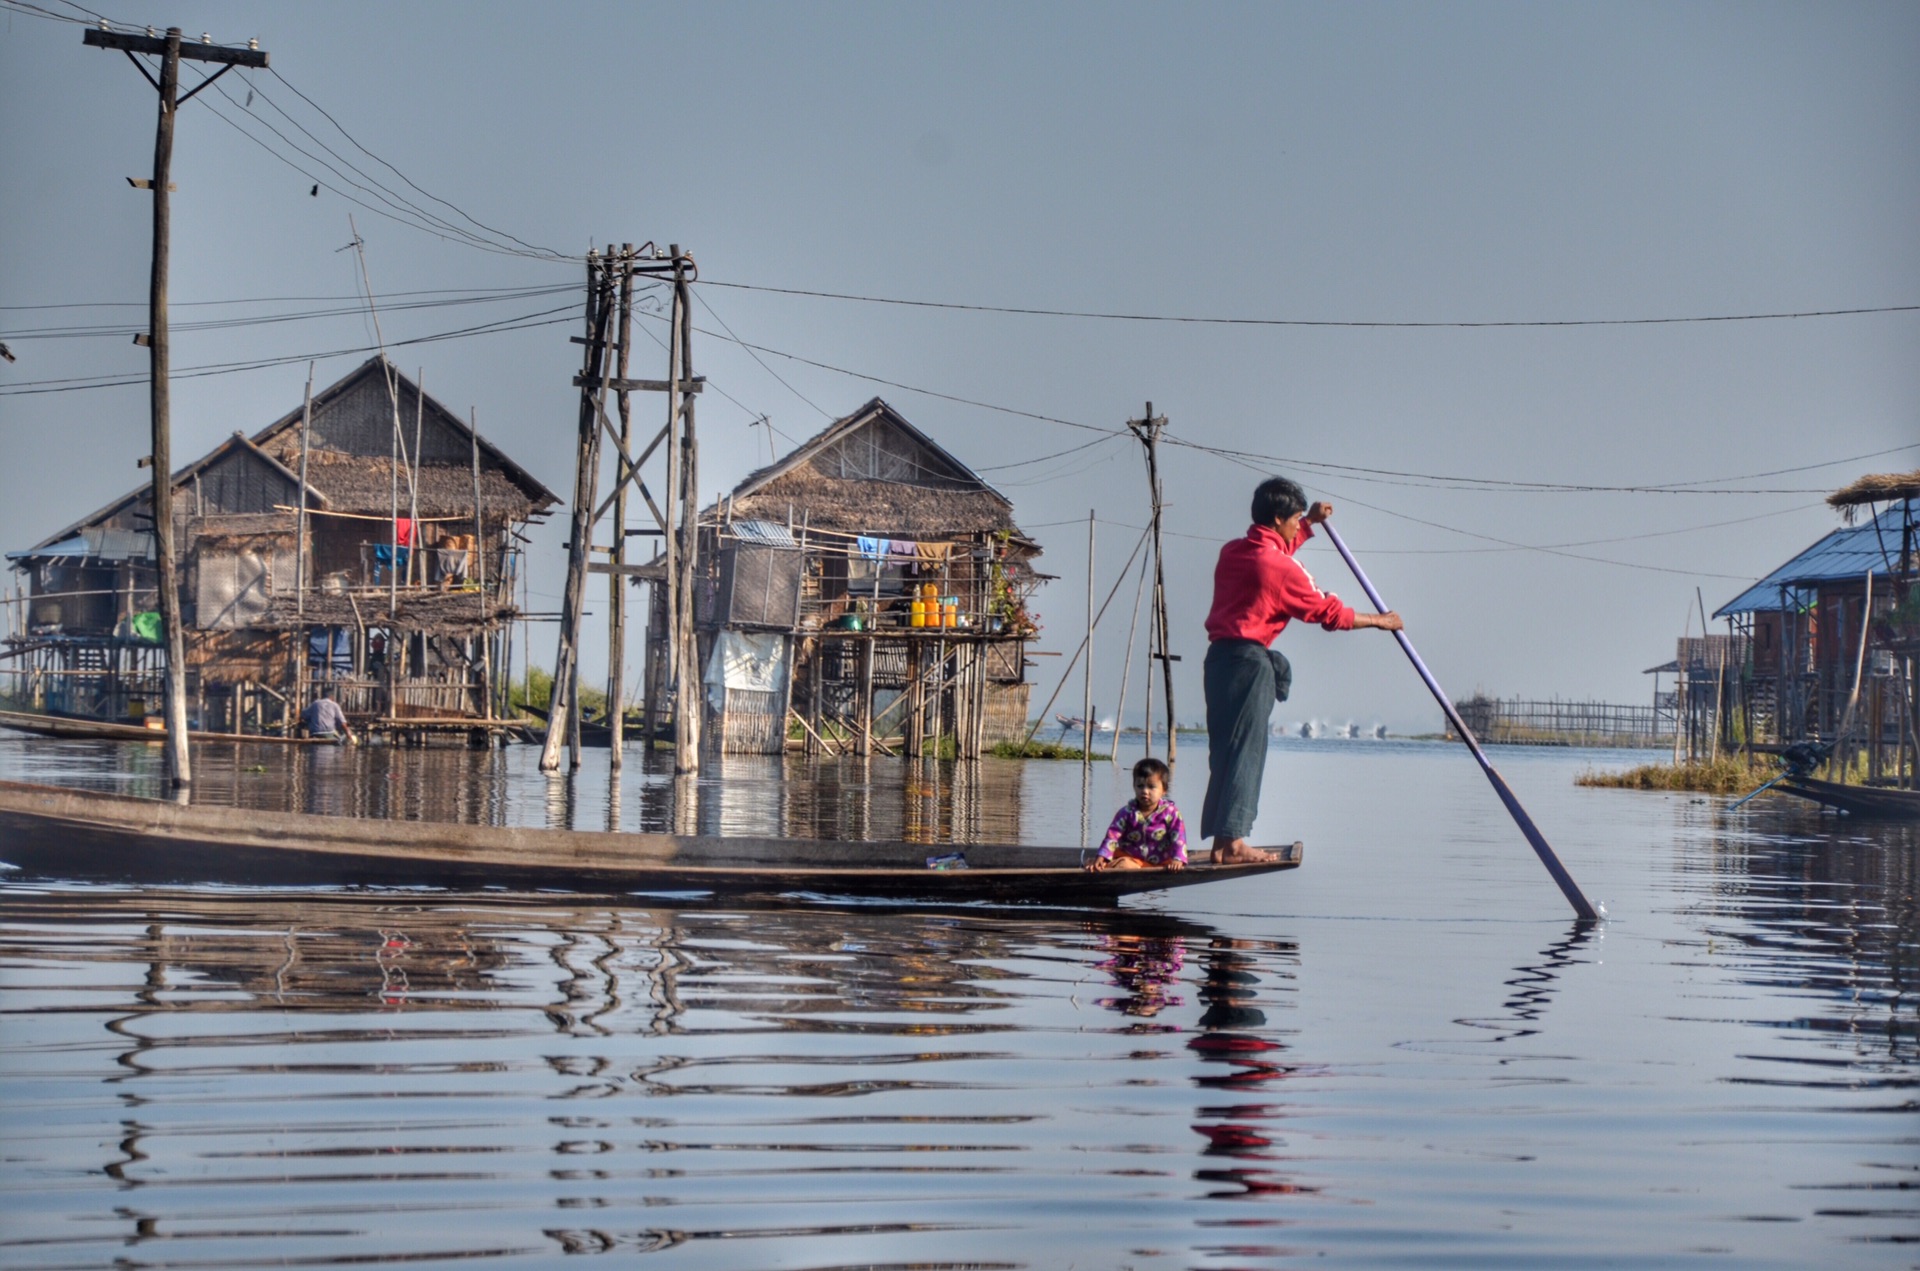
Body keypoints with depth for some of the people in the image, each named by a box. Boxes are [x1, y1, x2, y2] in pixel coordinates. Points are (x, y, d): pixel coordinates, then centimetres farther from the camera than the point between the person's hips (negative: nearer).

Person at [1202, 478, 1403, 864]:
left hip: (1220, 655, 8)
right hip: (1249, 660, -8)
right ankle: (1231, 842, -8)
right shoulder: (1279, 567, -12)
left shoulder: (1232, 552, 12)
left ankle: (1222, 840, 9)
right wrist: (1379, 621, 7)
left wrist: (1310, 522, 38)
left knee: (1225, 750, 9)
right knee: (1245, 750, -6)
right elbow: (1329, 613, -5)